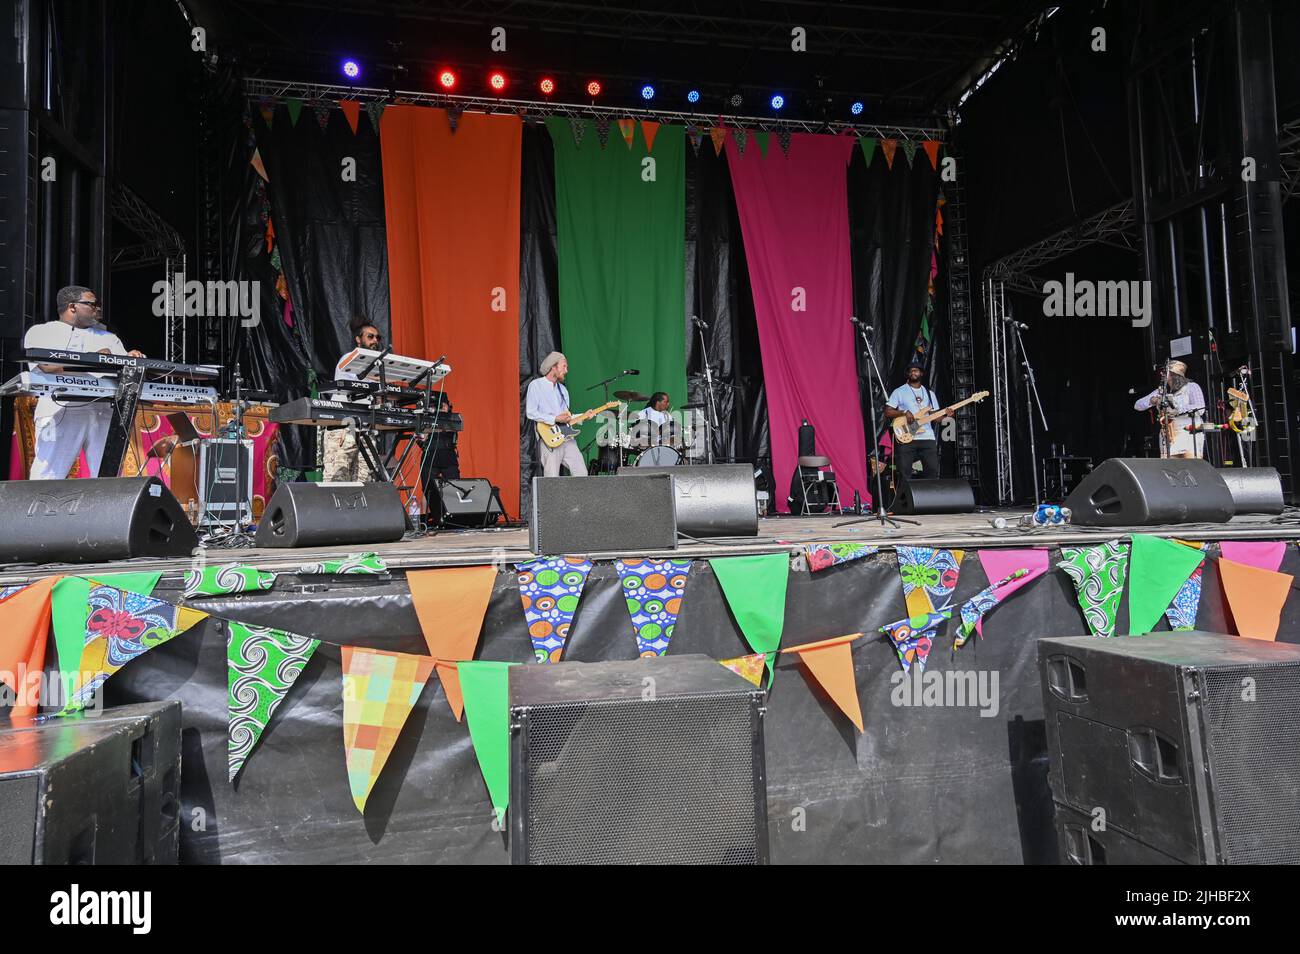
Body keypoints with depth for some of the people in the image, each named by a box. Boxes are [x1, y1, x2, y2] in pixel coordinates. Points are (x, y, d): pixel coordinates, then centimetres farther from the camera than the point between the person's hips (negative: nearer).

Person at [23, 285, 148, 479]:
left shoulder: (108, 337, 26)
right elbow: (49, 367, -5)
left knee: (109, 477, -6)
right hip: (61, 411, -3)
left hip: (105, 412, 3)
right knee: (46, 479, -11)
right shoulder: (40, 332, 14)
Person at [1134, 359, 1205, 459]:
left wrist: (1178, 409, -19)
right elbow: (1137, 405, 10)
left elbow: (1200, 409, -9)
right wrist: (1151, 401, -9)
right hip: (1168, 438, 4)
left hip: (1190, 434, -4)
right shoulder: (1161, 391, 15)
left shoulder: (1191, 387, 3)